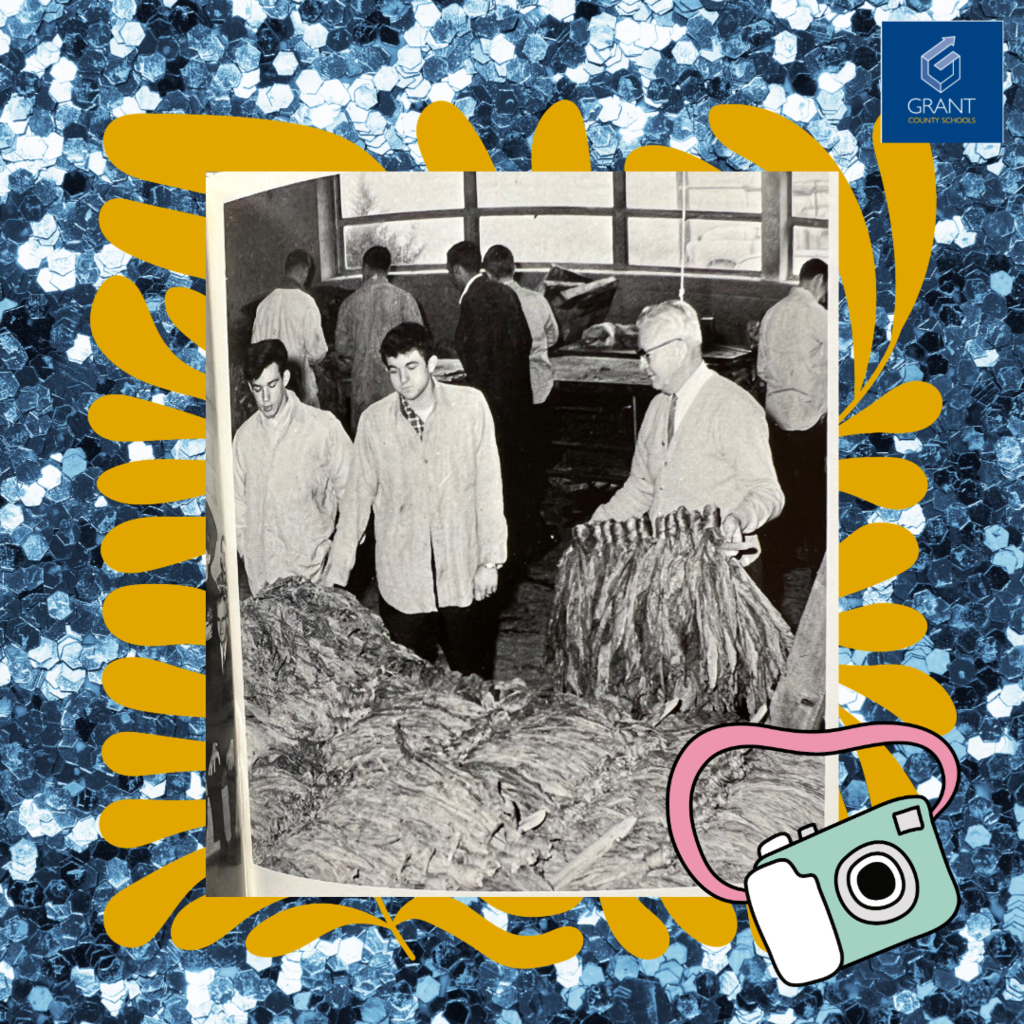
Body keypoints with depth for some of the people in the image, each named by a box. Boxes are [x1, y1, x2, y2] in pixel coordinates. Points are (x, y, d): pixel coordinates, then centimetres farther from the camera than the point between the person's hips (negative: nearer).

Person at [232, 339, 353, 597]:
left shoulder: (324, 427, -9)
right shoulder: (244, 436, 5)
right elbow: (239, 500, 13)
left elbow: (347, 489, -3)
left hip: (310, 566, -3)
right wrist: (243, 546, 8)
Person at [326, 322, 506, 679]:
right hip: (402, 576, 1)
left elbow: (489, 486, -4)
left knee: (473, 674, 11)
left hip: (463, 571, 0)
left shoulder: (471, 406, -6)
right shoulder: (374, 421, -3)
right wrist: (337, 571, 4)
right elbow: (358, 497, 4)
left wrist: (491, 560, -5)